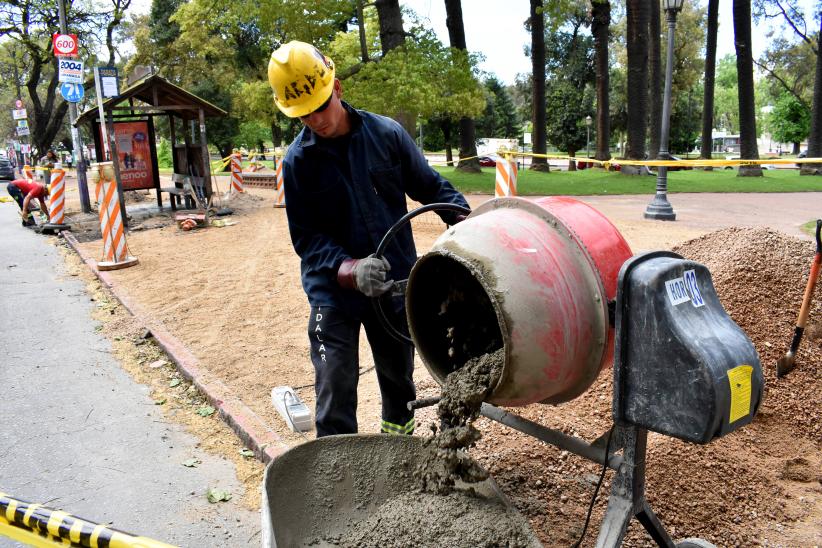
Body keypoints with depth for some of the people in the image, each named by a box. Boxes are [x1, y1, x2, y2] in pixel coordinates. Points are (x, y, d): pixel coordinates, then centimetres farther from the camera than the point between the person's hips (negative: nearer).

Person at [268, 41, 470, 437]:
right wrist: (350, 269, -26)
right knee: (335, 392, -3)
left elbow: (432, 187, 3)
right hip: (333, 293, -1)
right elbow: (306, 237, -9)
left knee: (398, 379, 19)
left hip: (395, 284, 2)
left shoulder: (386, 134, -7)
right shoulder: (297, 161, -8)